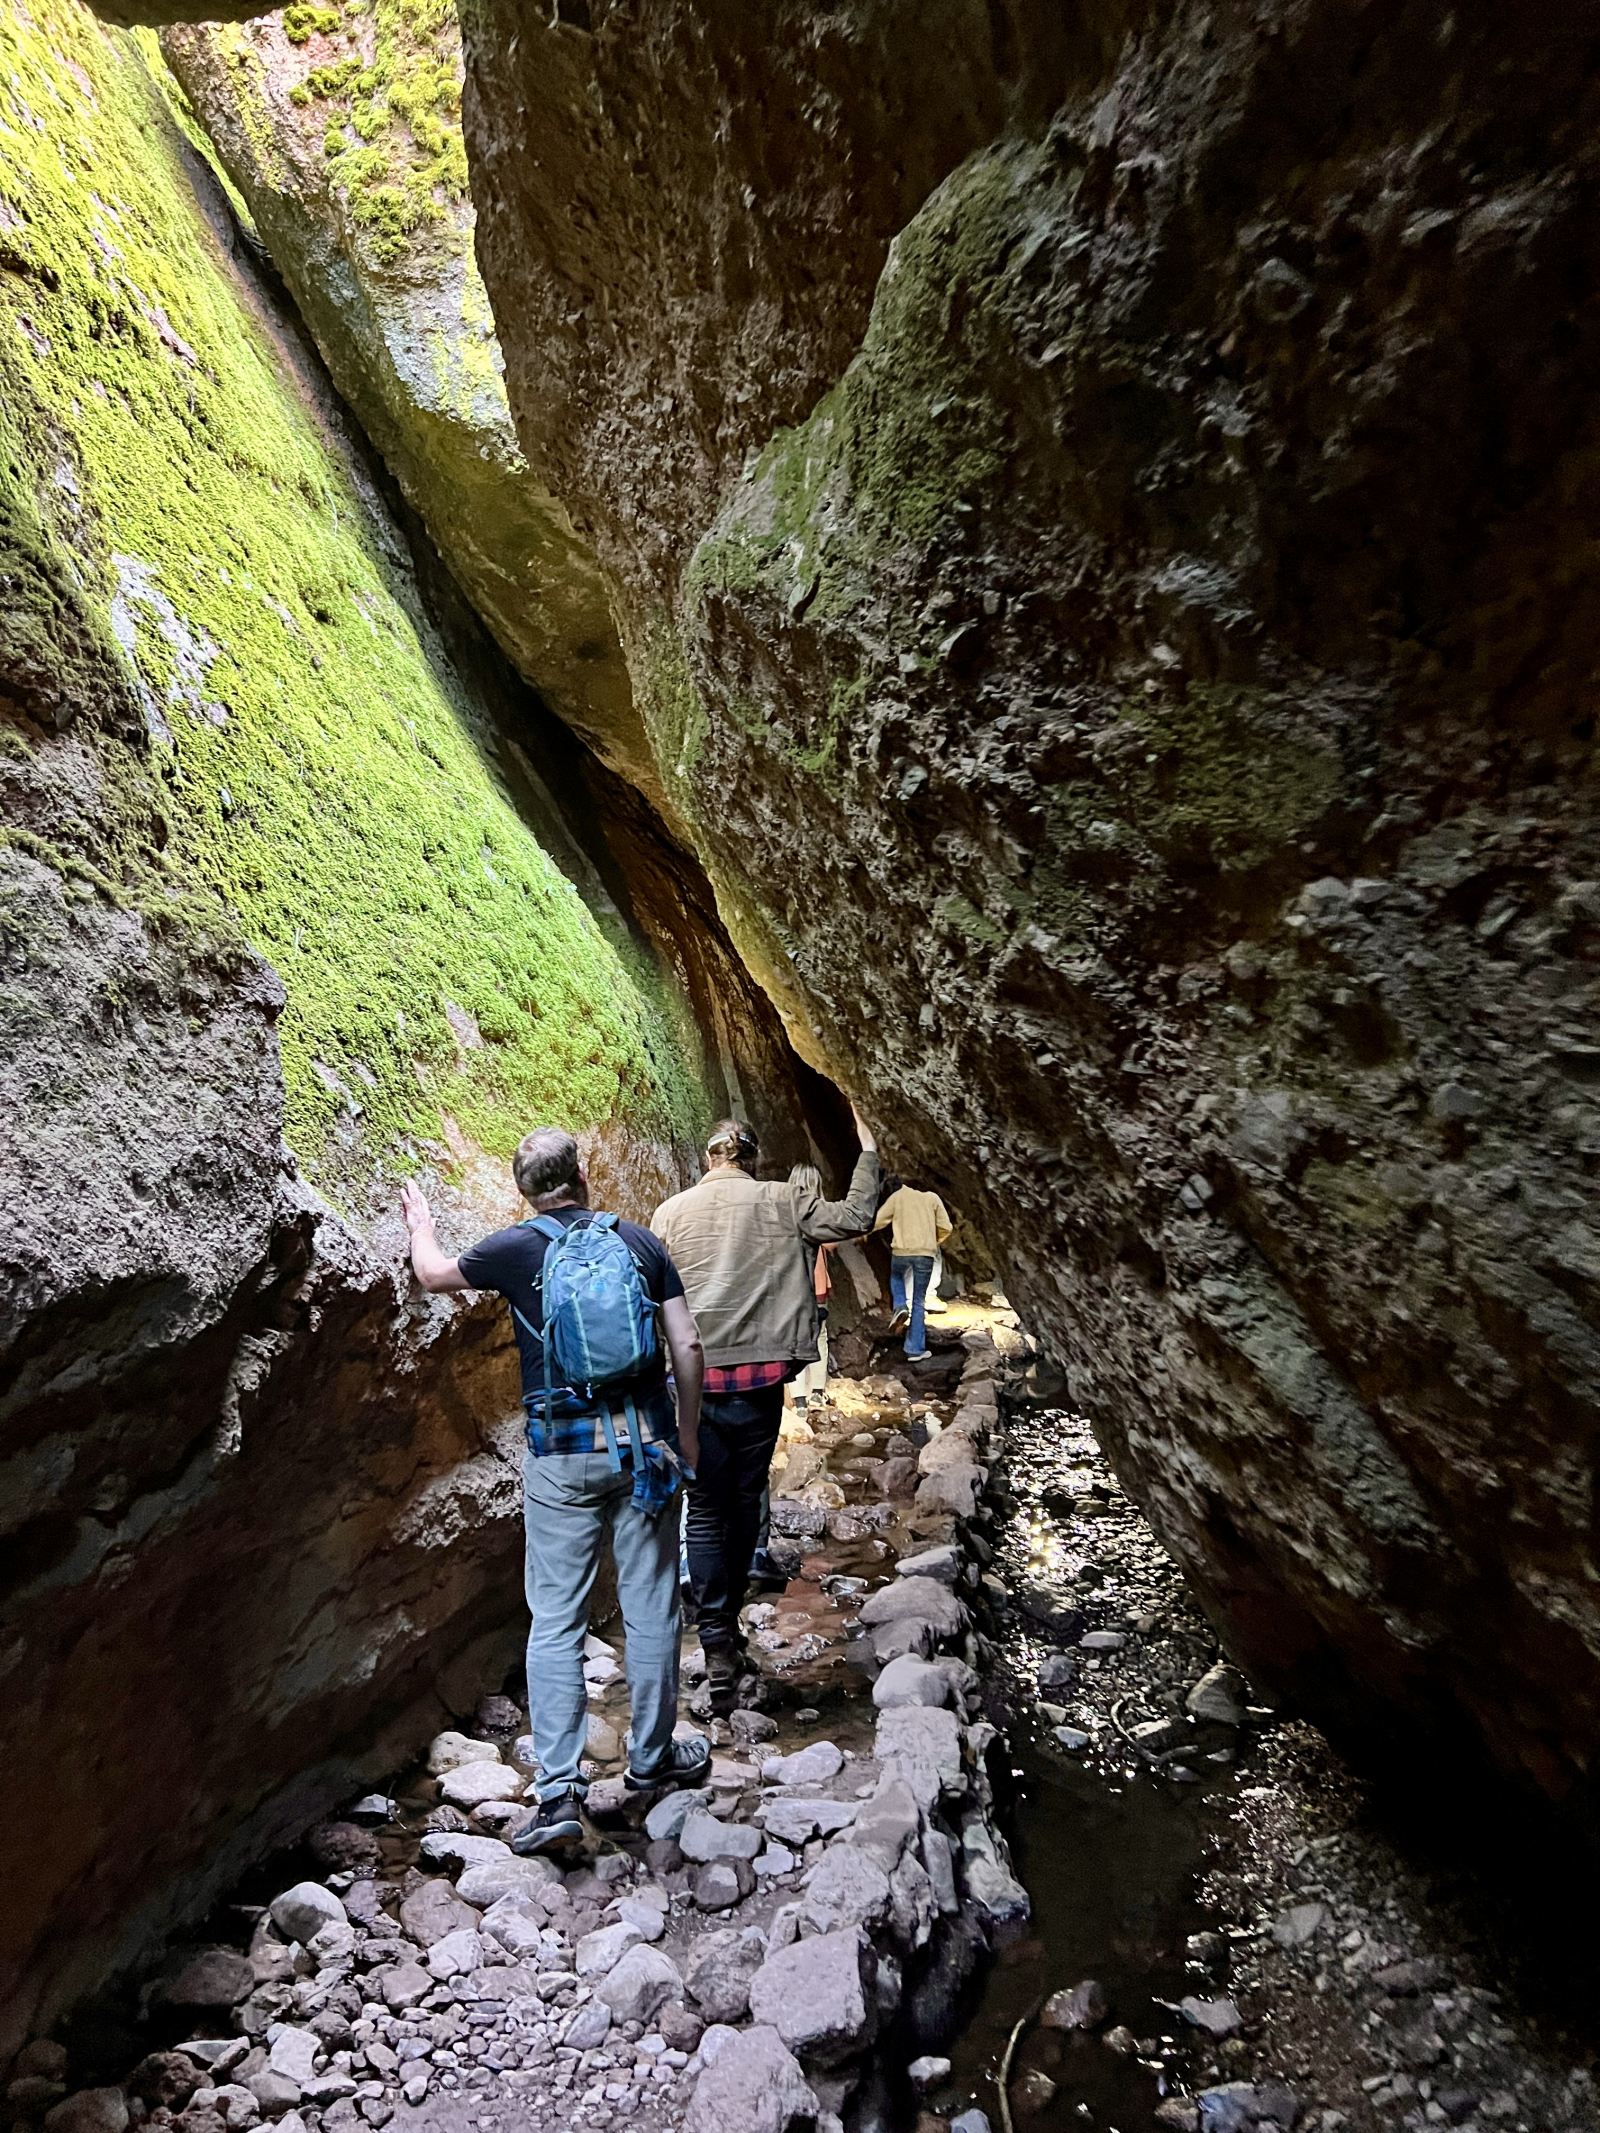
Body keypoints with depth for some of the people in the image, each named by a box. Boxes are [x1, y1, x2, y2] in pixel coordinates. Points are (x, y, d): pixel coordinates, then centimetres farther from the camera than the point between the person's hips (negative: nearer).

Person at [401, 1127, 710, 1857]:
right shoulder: (640, 1242, 1)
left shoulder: (517, 1248, -4)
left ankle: (559, 1792, 5)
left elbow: (434, 1276, 15)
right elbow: (687, 1345, -1)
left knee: (555, 1621, 6)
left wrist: (420, 1227, 36)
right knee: (650, 1606, 14)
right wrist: (687, 1431, 12)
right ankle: (653, 1757, 29)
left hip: (562, 1451, -2)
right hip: (644, 1441, 2)